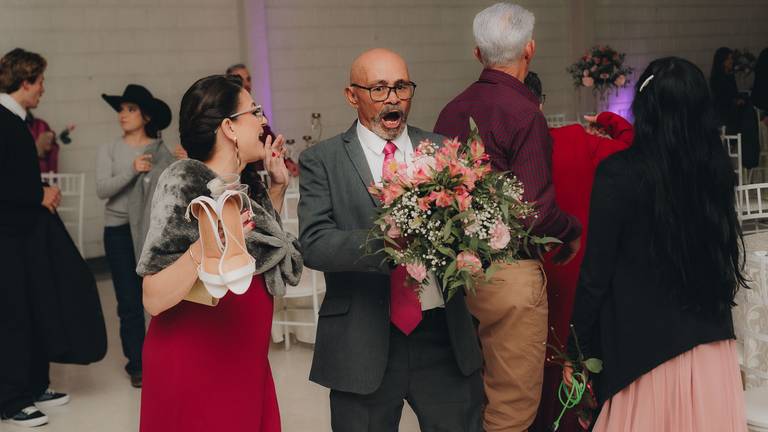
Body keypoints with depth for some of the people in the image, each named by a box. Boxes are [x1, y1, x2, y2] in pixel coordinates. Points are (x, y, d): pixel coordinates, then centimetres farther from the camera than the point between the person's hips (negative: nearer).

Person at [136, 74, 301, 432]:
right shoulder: (184, 184, -17)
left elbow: (265, 242, 23)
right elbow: (154, 300, -21)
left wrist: (278, 185, 12)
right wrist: (206, 246, -36)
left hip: (245, 365, 7)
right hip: (194, 368, -7)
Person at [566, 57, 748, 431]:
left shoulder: (619, 172, -15)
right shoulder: (715, 168, -3)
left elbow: (596, 271, -12)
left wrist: (577, 348, -2)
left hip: (645, 342, -4)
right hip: (712, 343, 4)